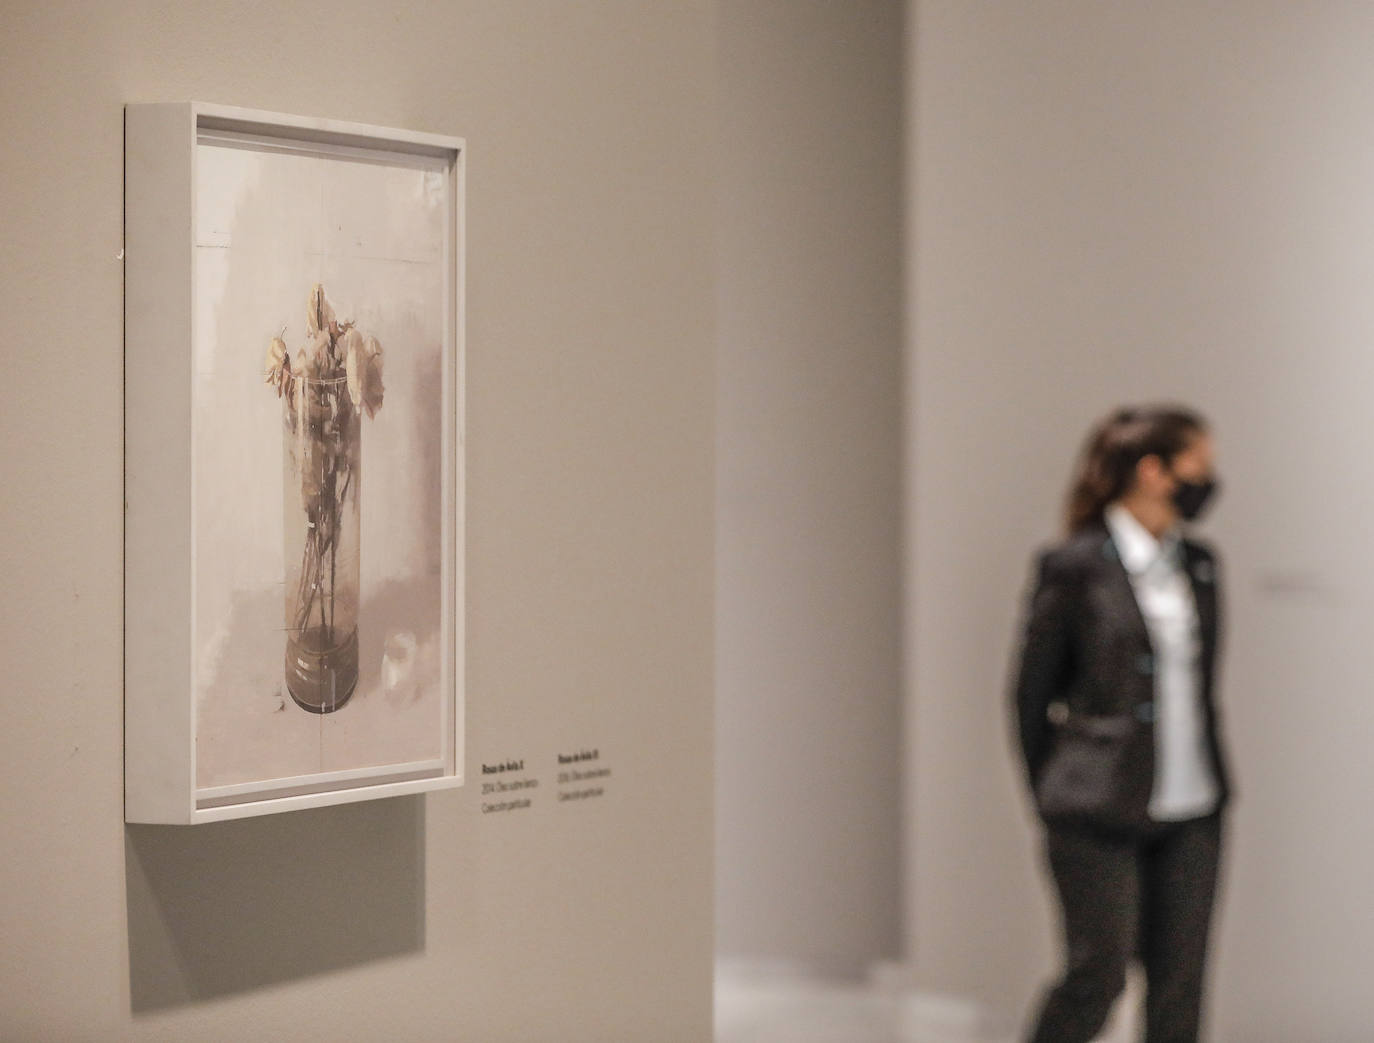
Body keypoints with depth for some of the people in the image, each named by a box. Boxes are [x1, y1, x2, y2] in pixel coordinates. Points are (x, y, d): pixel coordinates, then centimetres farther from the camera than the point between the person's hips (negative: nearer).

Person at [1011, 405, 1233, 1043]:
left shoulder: (1198, 564, 10)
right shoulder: (1075, 566, -8)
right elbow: (1031, 692, -1)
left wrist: (1208, 781, 15)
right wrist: (1053, 798, 4)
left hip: (1192, 816, 6)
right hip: (1102, 817, -6)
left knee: (1179, 985, 6)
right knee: (1099, 974, -3)